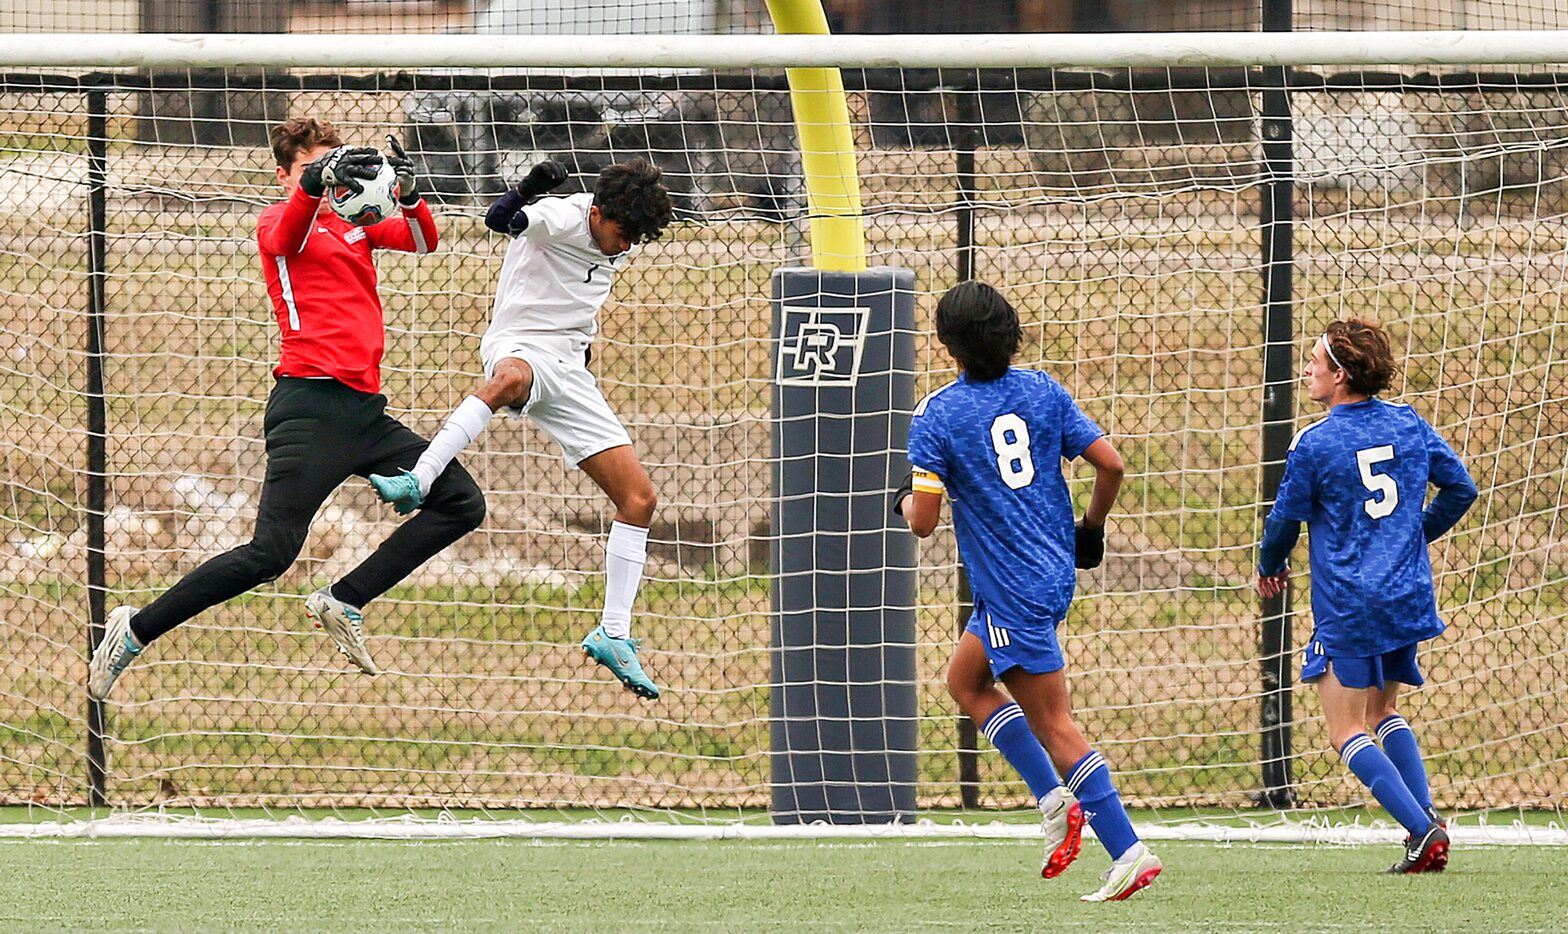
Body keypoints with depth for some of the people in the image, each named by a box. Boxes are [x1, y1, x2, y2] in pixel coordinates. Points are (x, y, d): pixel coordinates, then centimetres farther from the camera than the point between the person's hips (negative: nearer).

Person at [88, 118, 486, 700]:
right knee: (272, 553, -15)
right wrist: (316, 182, -43)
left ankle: (344, 603, 3)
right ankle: (135, 630, -4)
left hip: (365, 411, 7)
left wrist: (406, 191, -18)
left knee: (462, 503, 3)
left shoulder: (358, 223, 20)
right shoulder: (276, 220, 3)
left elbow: (424, 240, 4)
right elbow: (286, 237, -22)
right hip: (311, 406, -7)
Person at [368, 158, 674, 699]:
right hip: (520, 349, -7)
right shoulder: (563, 219, -15)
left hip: (570, 371, 8)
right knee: (511, 378, -47)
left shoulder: (621, 240, 8)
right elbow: (501, 220, -37)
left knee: (639, 500, 1)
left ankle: (613, 636, 8)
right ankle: (416, 483, -53)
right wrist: (529, 190, -56)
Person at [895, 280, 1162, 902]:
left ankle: (1129, 852, -9)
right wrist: (1091, 530, 17)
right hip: (1055, 571, 7)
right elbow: (1109, 464, 0)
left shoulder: (936, 416, -12)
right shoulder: (1043, 391, 3)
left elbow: (923, 521, -14)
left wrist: (905, 500, 10)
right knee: (965, 681, 23)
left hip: (1012, 591, -7)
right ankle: (1056, 799, 14)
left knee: (1053, 723, -4)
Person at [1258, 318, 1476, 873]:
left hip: (1348, 608, -6)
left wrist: (1270, 568, 21)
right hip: (1408, 598, 6)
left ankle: (1422, 831, -13)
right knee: (1383, 712, 23)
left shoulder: (1315, 443, -12)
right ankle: (1428, 821, 10)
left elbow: (1286, 520, 0)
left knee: (1347, 732, 1)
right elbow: (1461, 488, 13)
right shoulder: (1409, 425, 4)